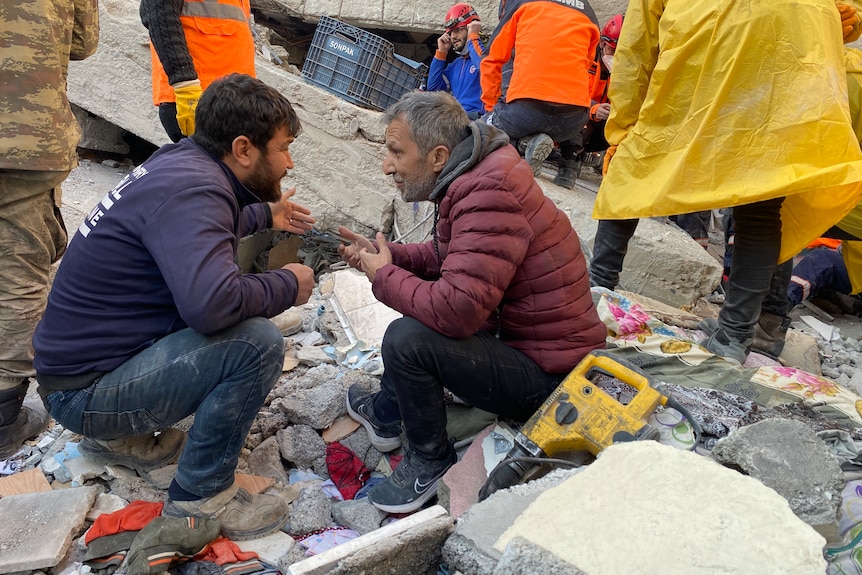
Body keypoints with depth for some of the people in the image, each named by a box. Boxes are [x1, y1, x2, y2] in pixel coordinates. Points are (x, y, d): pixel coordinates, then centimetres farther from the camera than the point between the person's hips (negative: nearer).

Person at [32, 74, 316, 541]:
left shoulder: (182, 163, 5)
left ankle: (121, 436, 21)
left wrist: (265, 215, 33)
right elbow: (212, 303, -39)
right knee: (258, 342, -24)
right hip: (85, 391, -10)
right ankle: (201, 495, -4)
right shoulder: (190, 187, -25)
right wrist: (288, 285, -20)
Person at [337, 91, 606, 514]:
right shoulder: (471, 180, 4)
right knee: (419, 296, 18)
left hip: (548, 379, -10)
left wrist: (383, 277, -16)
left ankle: (430, 460, 1)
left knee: (406, 338, -24)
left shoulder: (489, 196, -27)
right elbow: (443, 256, 18)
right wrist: (382, 255, 3)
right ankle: (387, 412, 27)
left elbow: (457, 309, -34)